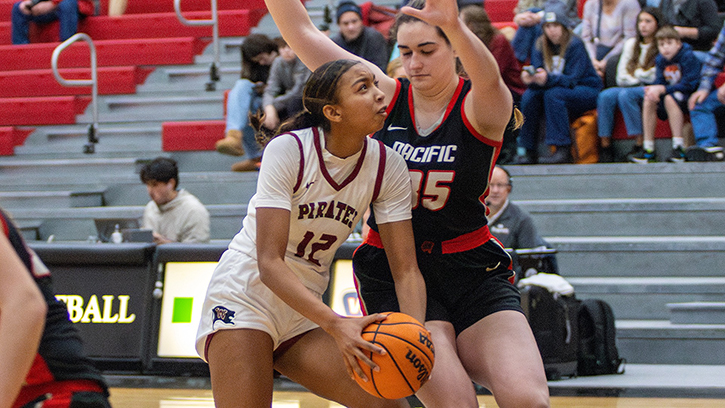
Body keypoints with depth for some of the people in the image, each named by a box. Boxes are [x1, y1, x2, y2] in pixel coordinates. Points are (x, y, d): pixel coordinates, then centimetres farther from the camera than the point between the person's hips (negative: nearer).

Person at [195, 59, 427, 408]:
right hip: (245, 296, -5)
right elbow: (269, 263, -25)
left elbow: (406, 269, -4)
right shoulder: (288, 150, -19)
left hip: (306, 309, 5)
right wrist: (335, 324, -37)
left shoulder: (388, 167, -6)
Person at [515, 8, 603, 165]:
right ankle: (530, 152, -20)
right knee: (529, 96, -21)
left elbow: (572, 79, -24)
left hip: (587, 90, -5)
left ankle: (563, 150, -34)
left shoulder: (575, 45, -16)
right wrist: (530, 79, -33)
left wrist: (548, 79, -42)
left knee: (553, 94, -33)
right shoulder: (540, 47, 1)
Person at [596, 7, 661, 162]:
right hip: (630, 87, 5)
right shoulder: (631, 44, 22)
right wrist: (640, 78, -2)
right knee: (605, 96, -25)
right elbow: (621, 76, 15)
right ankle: (605, 145, -28)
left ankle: (640, 143, -35)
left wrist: (636, 73, 3)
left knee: (625, 94, -35)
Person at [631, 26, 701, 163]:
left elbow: (688, 84, -24)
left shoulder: (688, 57, -17)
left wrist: (662, 89, -29)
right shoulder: (660, 60, 4)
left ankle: (678, 148, -37)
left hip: (690, 96, -7)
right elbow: (660, 81, 1)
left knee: (670, 98, -34)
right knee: (649, 100, -15)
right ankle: (648, 150, -15)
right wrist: (653, 89, -24)